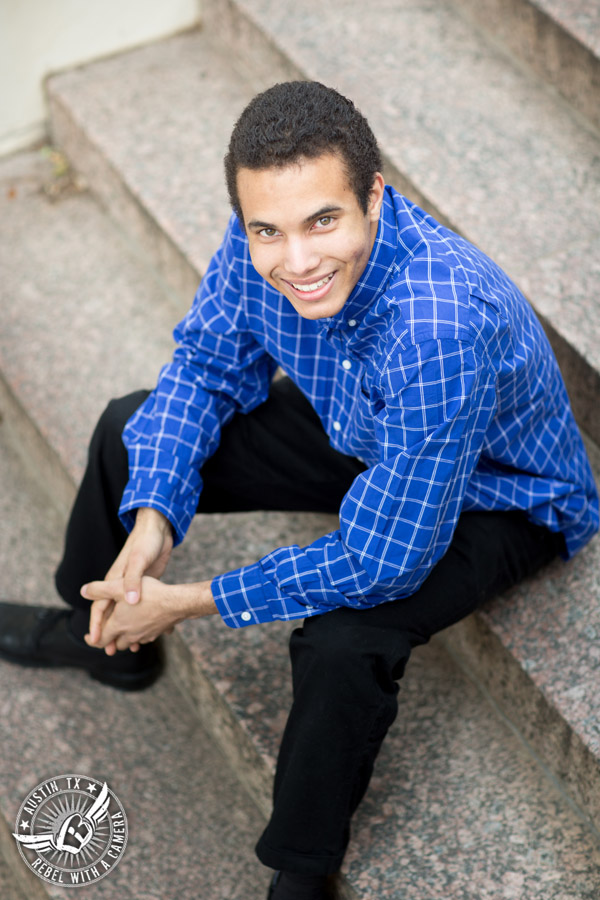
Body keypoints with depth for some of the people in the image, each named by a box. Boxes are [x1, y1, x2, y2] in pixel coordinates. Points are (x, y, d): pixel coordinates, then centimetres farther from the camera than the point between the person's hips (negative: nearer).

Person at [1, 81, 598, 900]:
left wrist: (192, 603, -28)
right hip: (356, 432, 7)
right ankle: (104, 633, 34)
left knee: (342, 642, -33)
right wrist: (153, 515, -20)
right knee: (133, 431, 5)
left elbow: (381, 562, -36)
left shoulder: (442, 330, -44)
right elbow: (204, 368, -5)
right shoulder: (264, 245, -24)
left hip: (495, 496, -6)